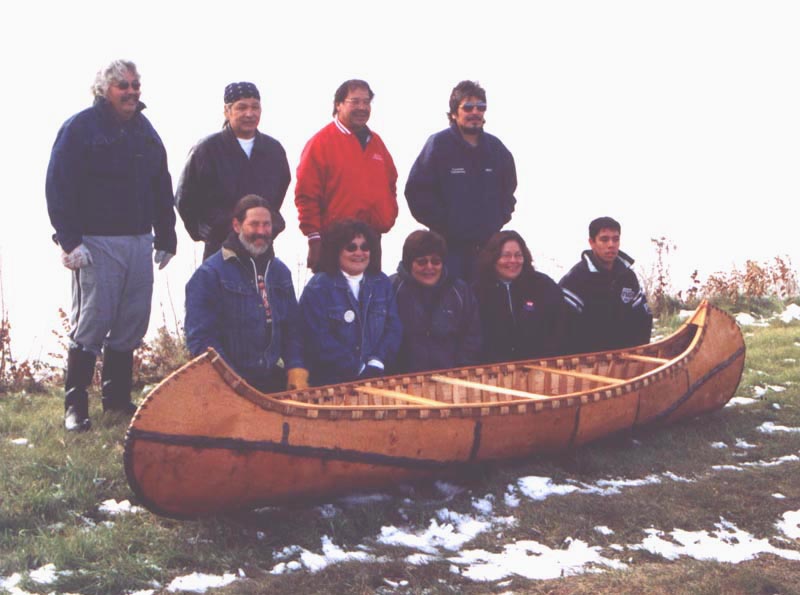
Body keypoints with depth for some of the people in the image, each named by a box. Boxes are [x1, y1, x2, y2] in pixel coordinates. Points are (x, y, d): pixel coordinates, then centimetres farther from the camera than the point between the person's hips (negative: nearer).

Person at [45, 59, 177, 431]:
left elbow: (161, 189, 21)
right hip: (95, 242, -6)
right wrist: (69, 241, -16)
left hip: (139, 242, 6)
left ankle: (117, 397, 20)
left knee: (131, 324, 8)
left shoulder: (145, 130, 16)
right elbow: (59, 187, -9)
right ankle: (75, 406, 1)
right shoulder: (81, 127, -4)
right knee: (91, 323, -7)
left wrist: (165, 237, 17)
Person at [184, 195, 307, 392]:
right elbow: (200, 337, -9)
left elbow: (293, 329, 17)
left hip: (276, 382, 6)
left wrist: (296, 371, 0)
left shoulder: (280, 272, 17)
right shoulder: (208, 274, -4)